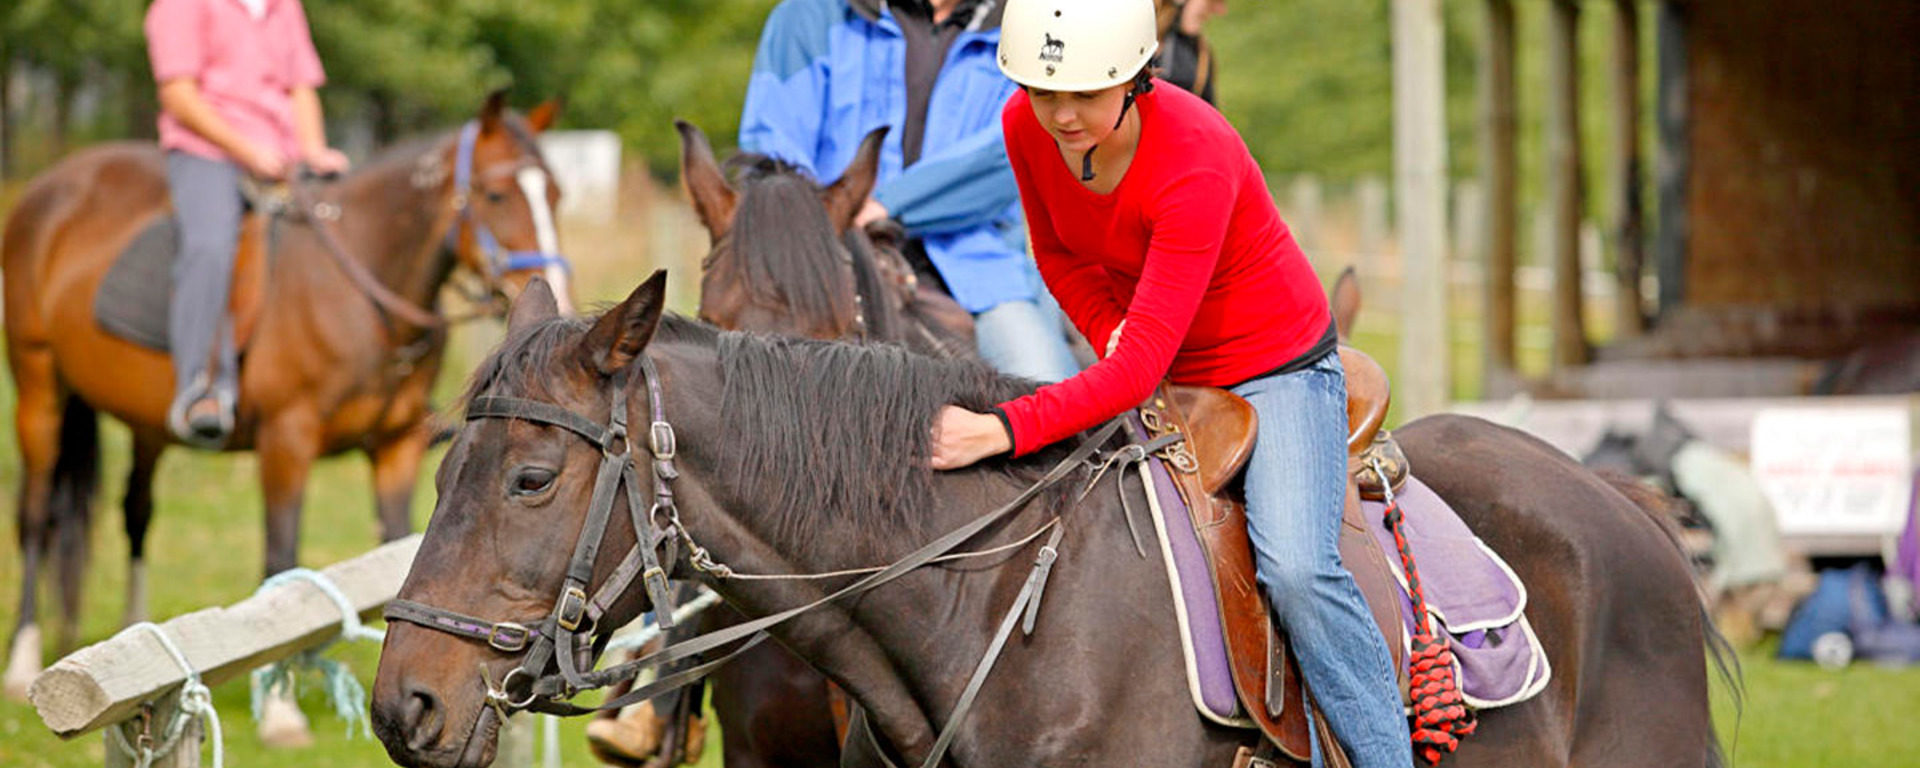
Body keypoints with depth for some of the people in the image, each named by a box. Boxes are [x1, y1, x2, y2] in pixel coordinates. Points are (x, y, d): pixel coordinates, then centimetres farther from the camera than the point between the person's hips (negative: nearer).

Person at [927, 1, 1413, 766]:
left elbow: (1139, 366, -37)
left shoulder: (1197, 162, -34)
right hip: (1158, 379, 7)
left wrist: (1003, 430, -47)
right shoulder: (1026, 127, -14)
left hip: (1275, 367, -7)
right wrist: (1114, 336, -12)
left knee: (1296, 568, -26)